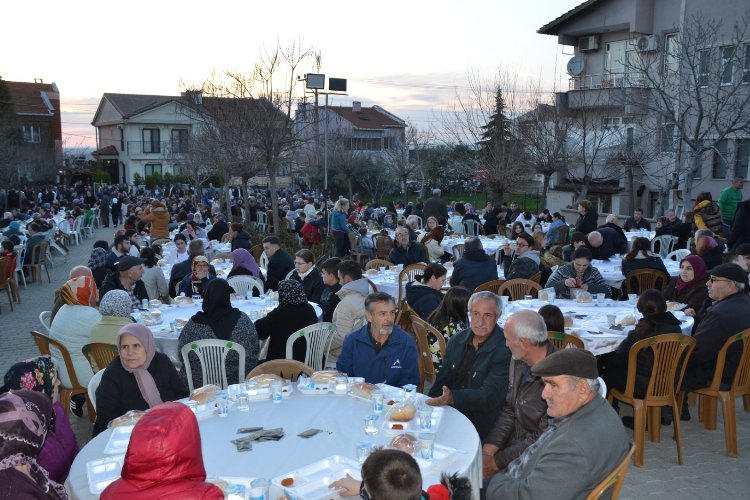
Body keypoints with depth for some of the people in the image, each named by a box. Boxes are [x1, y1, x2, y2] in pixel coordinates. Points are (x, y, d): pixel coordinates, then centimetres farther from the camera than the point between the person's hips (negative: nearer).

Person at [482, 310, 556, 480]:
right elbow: (509, 410, 6)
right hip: (511, 440, 7)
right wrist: (487, 451, -6)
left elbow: (541, 441, -22)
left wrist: (496, 462, -16)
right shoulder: (518, 361, 0)